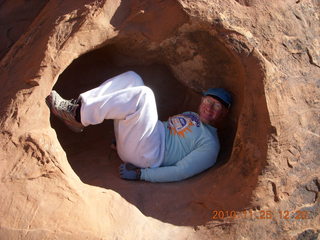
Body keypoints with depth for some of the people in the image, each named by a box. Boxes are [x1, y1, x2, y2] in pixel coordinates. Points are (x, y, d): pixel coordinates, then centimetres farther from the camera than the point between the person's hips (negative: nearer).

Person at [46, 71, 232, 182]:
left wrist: (140, 174, -17)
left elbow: (181, 172, -12)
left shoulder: (210, 145, -1)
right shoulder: (190, 115, 26)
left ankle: (79, 115, -24)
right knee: (131, 78, -1)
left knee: (143, 94, -30)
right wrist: (124, 136, 17)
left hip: (144, 155, -9)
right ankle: (79, 106, -14)